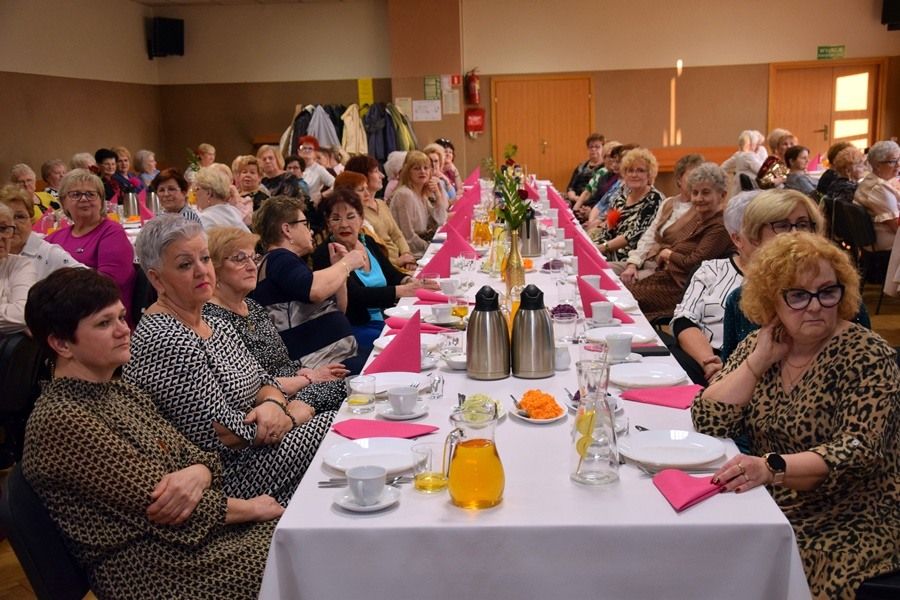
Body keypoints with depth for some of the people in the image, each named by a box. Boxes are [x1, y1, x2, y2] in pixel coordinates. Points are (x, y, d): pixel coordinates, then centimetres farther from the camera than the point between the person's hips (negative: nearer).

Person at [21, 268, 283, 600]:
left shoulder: (121, 391, 9)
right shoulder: (60, 421, -18)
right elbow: (158, 502, -18)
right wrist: (252, 508, -9)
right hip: (149, 573, -8)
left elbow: (192, 454, 7)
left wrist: (198, 473, -17)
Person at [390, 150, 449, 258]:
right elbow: (408, 237, -18)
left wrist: (438, 194, -2)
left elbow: (440, 222, 8)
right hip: (413, 255, -8)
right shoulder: (405, 194, -16)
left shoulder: (425, 193, 10)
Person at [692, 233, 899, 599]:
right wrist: (760, 360, -13)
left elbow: (858, 452, -21)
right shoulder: (759, 345, 3)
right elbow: (708, 423, -5)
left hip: (845, 525, -4)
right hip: (767, 510, 4)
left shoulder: (867, 357, -10)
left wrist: (773, 467, -36)